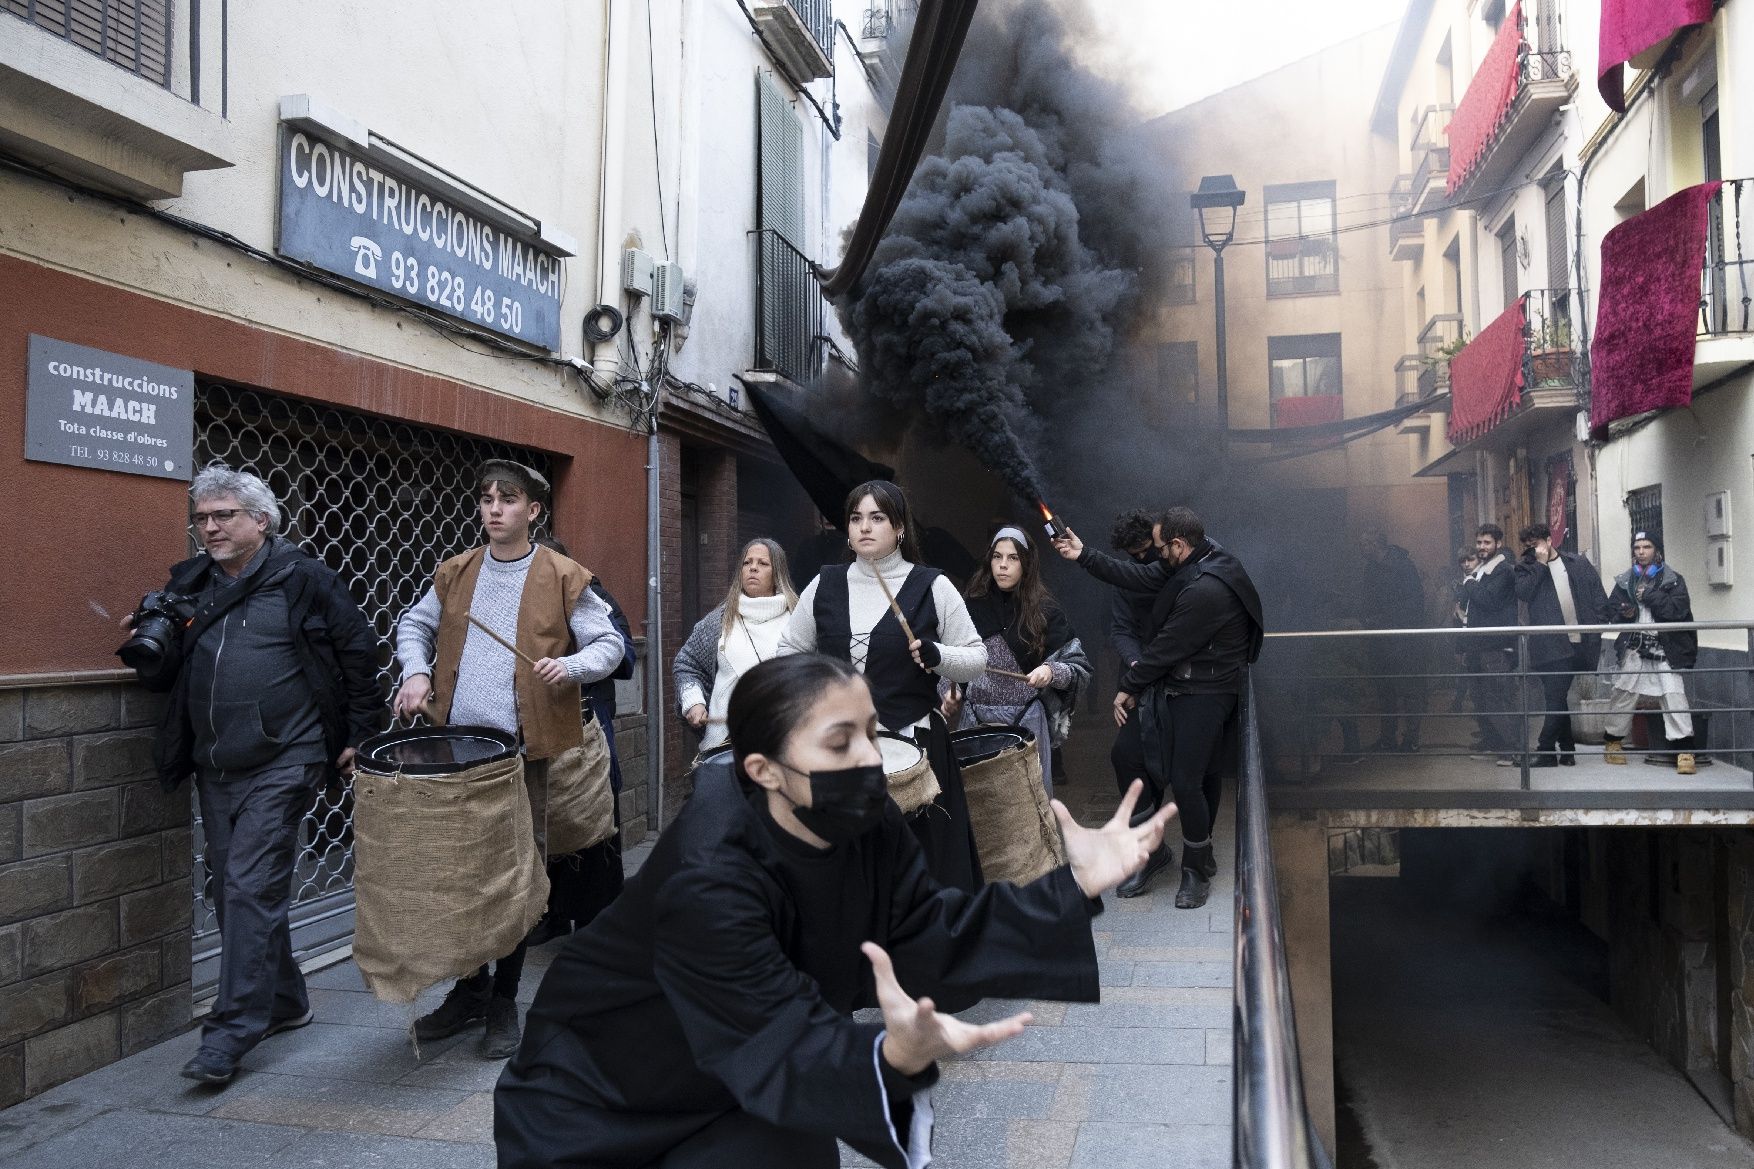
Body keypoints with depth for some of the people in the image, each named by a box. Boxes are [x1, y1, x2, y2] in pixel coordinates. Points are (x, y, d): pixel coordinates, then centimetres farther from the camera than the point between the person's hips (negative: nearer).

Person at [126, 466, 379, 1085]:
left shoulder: (303, 578, -6)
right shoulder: (188, 584, 12)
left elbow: (358, 650, -3)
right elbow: (167, 678, 19)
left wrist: (359, 733, -3)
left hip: (281, 763, -7)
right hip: (215, 768, 7)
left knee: (251, 887, -10)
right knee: (233, 890, 14)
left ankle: (233, 1029, -2)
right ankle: (284, 1002, 30)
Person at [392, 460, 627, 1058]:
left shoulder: (563, 577, -3)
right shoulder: (454, 573, 9)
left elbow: (610, 643, -1)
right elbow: (414, 624, 21)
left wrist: (571, 665, -20)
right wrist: (416, 671, 2)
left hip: (522, 748, -4)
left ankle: (503, 1003, 19)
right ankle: (470, 989, 28)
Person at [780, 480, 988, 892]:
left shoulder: (932, 587, -1)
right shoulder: (825, 585, 7)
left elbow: (976, 660, 2)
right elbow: (790, 651, 17)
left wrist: (937, 655, -18)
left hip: (914, 747, -2)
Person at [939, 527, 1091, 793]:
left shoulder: (1045, 610, -2)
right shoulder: (974, 605, 4)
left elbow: (1080, 668, -1)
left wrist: (1052, 671, -19)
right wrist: (950, 691, -2)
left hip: (1026, 721, -2)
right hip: (976, 719, 2)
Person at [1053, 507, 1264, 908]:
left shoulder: (1205, 590, -26)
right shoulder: (1197, 565, 5)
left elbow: (1166, 648, -19)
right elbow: (1137, 579, 12)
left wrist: (1129, 687, -7)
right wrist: (1084, 556, 9)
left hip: (1202, 695, -9)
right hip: (1180, 687, 9)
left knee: (1185, 782, -4)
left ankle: (1198, 869, 13)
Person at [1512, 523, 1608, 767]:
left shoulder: (1578, 563, 10)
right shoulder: (1525, 568, 7)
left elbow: (1598, 596, 9)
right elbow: (1523, 592, -13)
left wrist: (1598, 626, -1)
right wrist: (1540, 564, -9)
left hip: (1583, 643, 2)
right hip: (1552, 645, -1)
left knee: (1557, 699, 6)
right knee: (1555, 699, -5)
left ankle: (1547, 751, 15)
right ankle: (1566, 749, 6)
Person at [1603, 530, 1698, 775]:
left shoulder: (1673, 580, 1)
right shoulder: (1625, 581, 12)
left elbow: (1678, 609, -14)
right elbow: (1611, 609, 12)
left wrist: (1648, 595, -11)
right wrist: (1624, 612, -9)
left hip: (1665, 649, -3)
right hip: (1634, 648, 3)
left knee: (1674, 695, -11)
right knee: (1622, 694, 6)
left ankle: (1684, 751, -9)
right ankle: (1614, 741, 21)